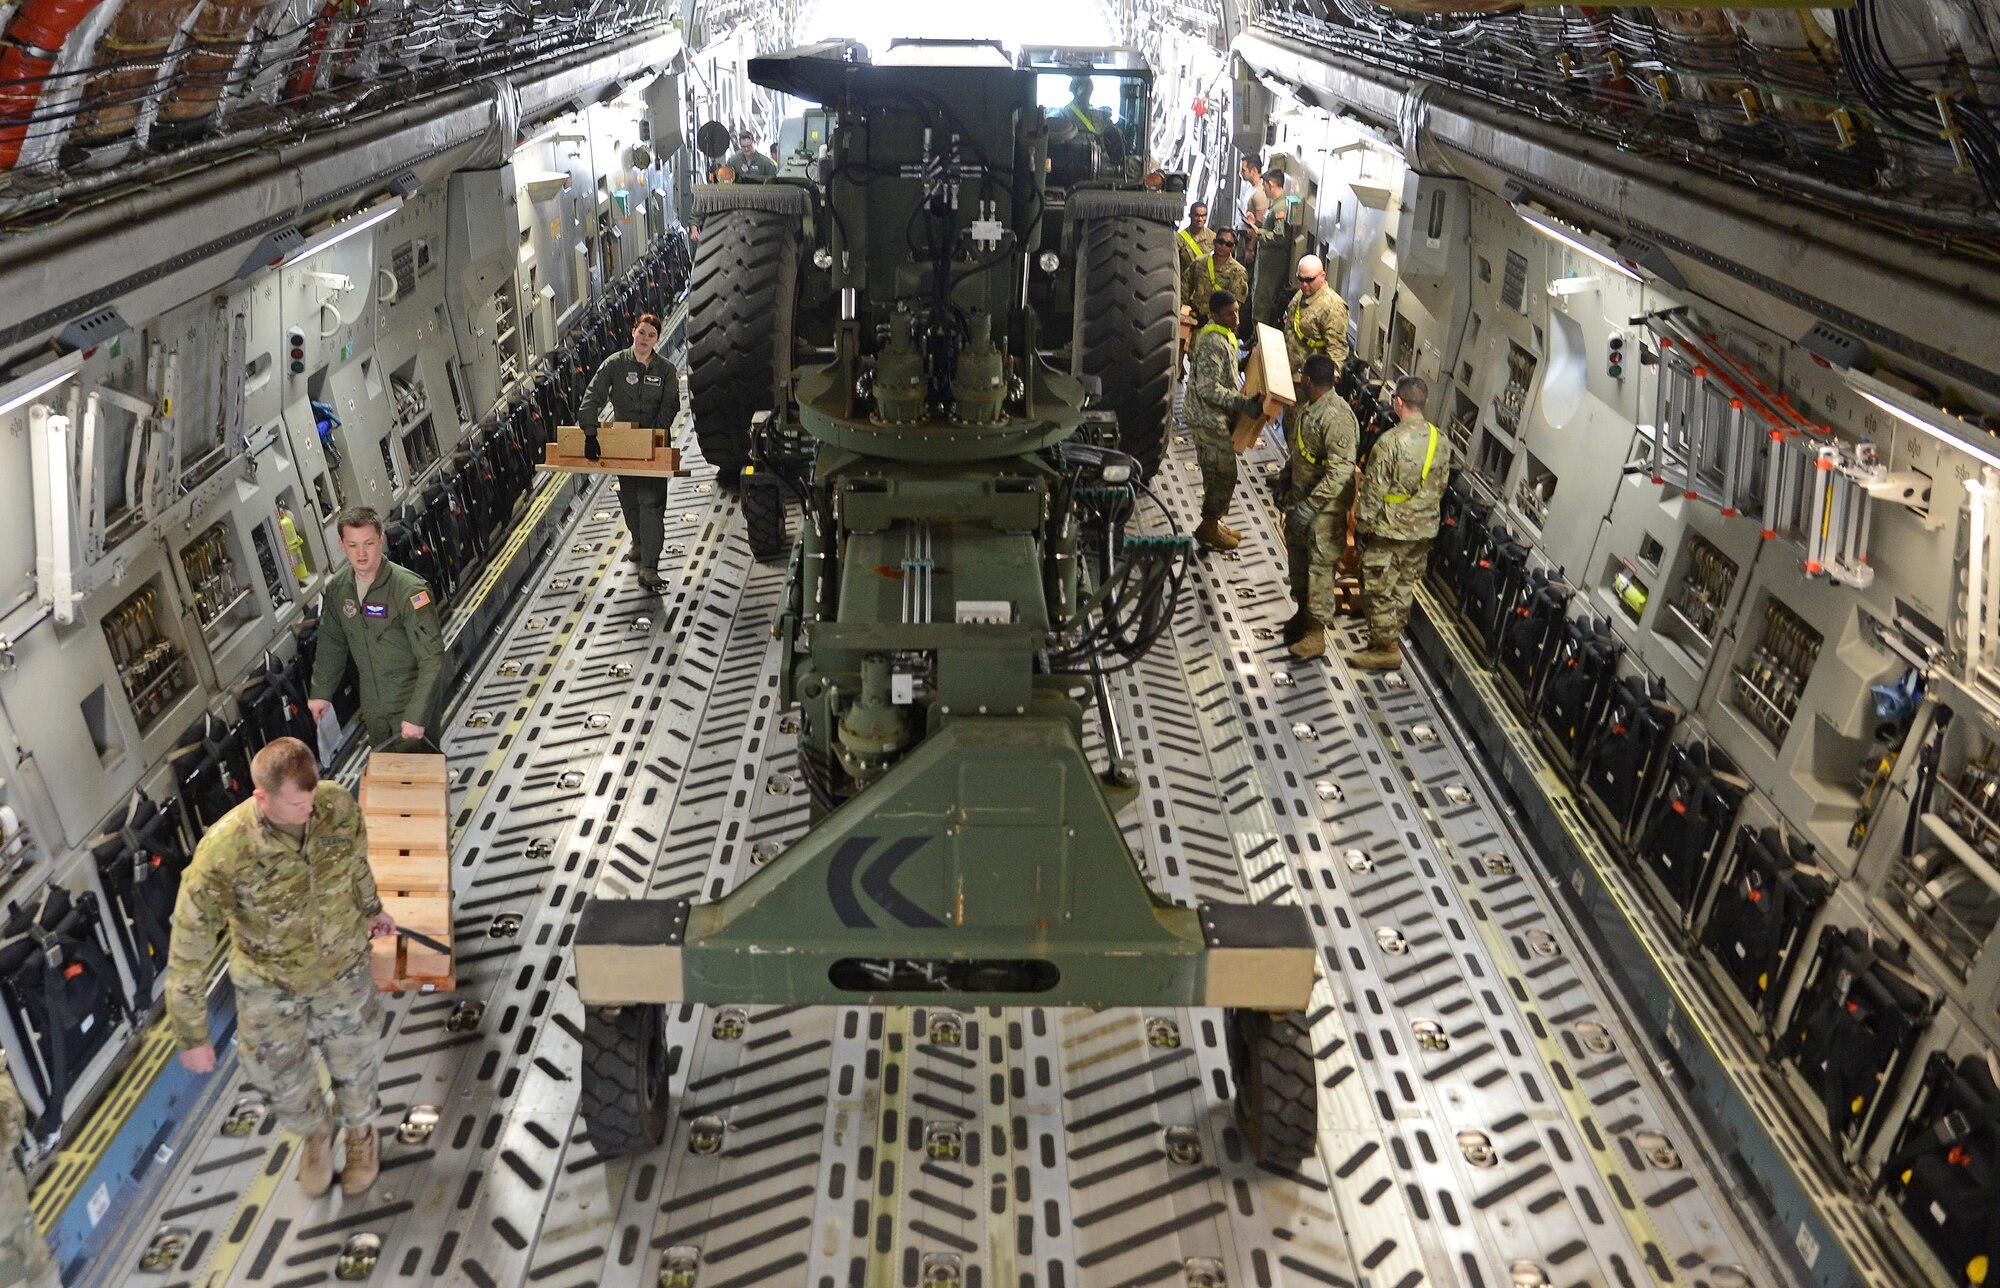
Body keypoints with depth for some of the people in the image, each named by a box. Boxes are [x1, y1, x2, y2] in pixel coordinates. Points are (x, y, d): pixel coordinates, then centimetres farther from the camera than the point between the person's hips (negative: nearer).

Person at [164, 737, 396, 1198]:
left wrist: (370, 907, 19)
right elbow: (188, 951, -24)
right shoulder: (223, 853, -35)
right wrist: (192, 1036, -17)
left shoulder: (338, 805, -25)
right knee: (281, 1077, 18)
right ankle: (315, 1131, 54)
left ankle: (360, 1132, 55)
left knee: (353, 1061, 21)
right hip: (269, 979, -2)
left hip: (343, 965, 2)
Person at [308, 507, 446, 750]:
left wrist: (416, 716, -28)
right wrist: (321, 691, 12)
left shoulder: (409, 589, -23)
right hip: (373, 703, 6)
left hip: (412, 701, -6)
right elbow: (332, 642, 15)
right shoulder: (337, 588, -2)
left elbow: (432, 659, -25)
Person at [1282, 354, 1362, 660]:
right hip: (1301, 498, 10)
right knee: (1298, 556, 21)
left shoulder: (1337, 417, -26)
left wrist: (1311, 505, -33)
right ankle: (1303, 613, 38)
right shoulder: (1311, 408, 5)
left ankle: (1316, 632, 10)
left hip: (1324, 508, -10)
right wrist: (1287, 482, 25)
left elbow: (1341, 470, -31)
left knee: (1320, 567, 0)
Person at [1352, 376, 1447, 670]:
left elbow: (1373, 490, -18)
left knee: (1378, 590, 5)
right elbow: (1439, 487, 9)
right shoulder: (1440, 441, -1)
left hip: (1390, 529, -7)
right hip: (1424, 529, 7)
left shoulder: (1390, 442, -22)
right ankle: (1394, 633, 34)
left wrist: (1363, 525, -6)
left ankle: (1385, 649, 13)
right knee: (1404, 585, 20)